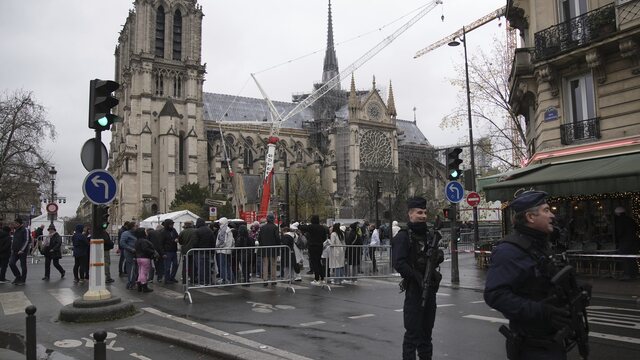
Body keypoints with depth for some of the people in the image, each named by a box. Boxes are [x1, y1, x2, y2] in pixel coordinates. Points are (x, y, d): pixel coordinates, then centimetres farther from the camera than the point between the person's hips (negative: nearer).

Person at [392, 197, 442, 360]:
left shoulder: (428, 234, 11)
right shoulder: (403, 236, -11)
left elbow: (438, 257, 17)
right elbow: (399, 264, -20)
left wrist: (437, 256, -6)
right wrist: (418, 277, -24)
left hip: (430, 288, 7)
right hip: (414, 289, -7)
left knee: (426, 330, 18)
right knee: (413, 332, -3)